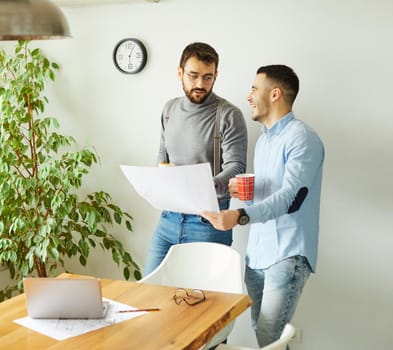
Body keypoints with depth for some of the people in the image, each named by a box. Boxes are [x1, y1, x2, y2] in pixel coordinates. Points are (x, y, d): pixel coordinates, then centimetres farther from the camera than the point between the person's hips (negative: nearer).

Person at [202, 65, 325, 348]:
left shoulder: (302, 138, -12)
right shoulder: (263, 140, 17)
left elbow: (290, 196, -24)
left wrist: (240, 216, -38)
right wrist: (243, 189, 2)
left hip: (288, 255, -8)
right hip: (257, 253, 9)